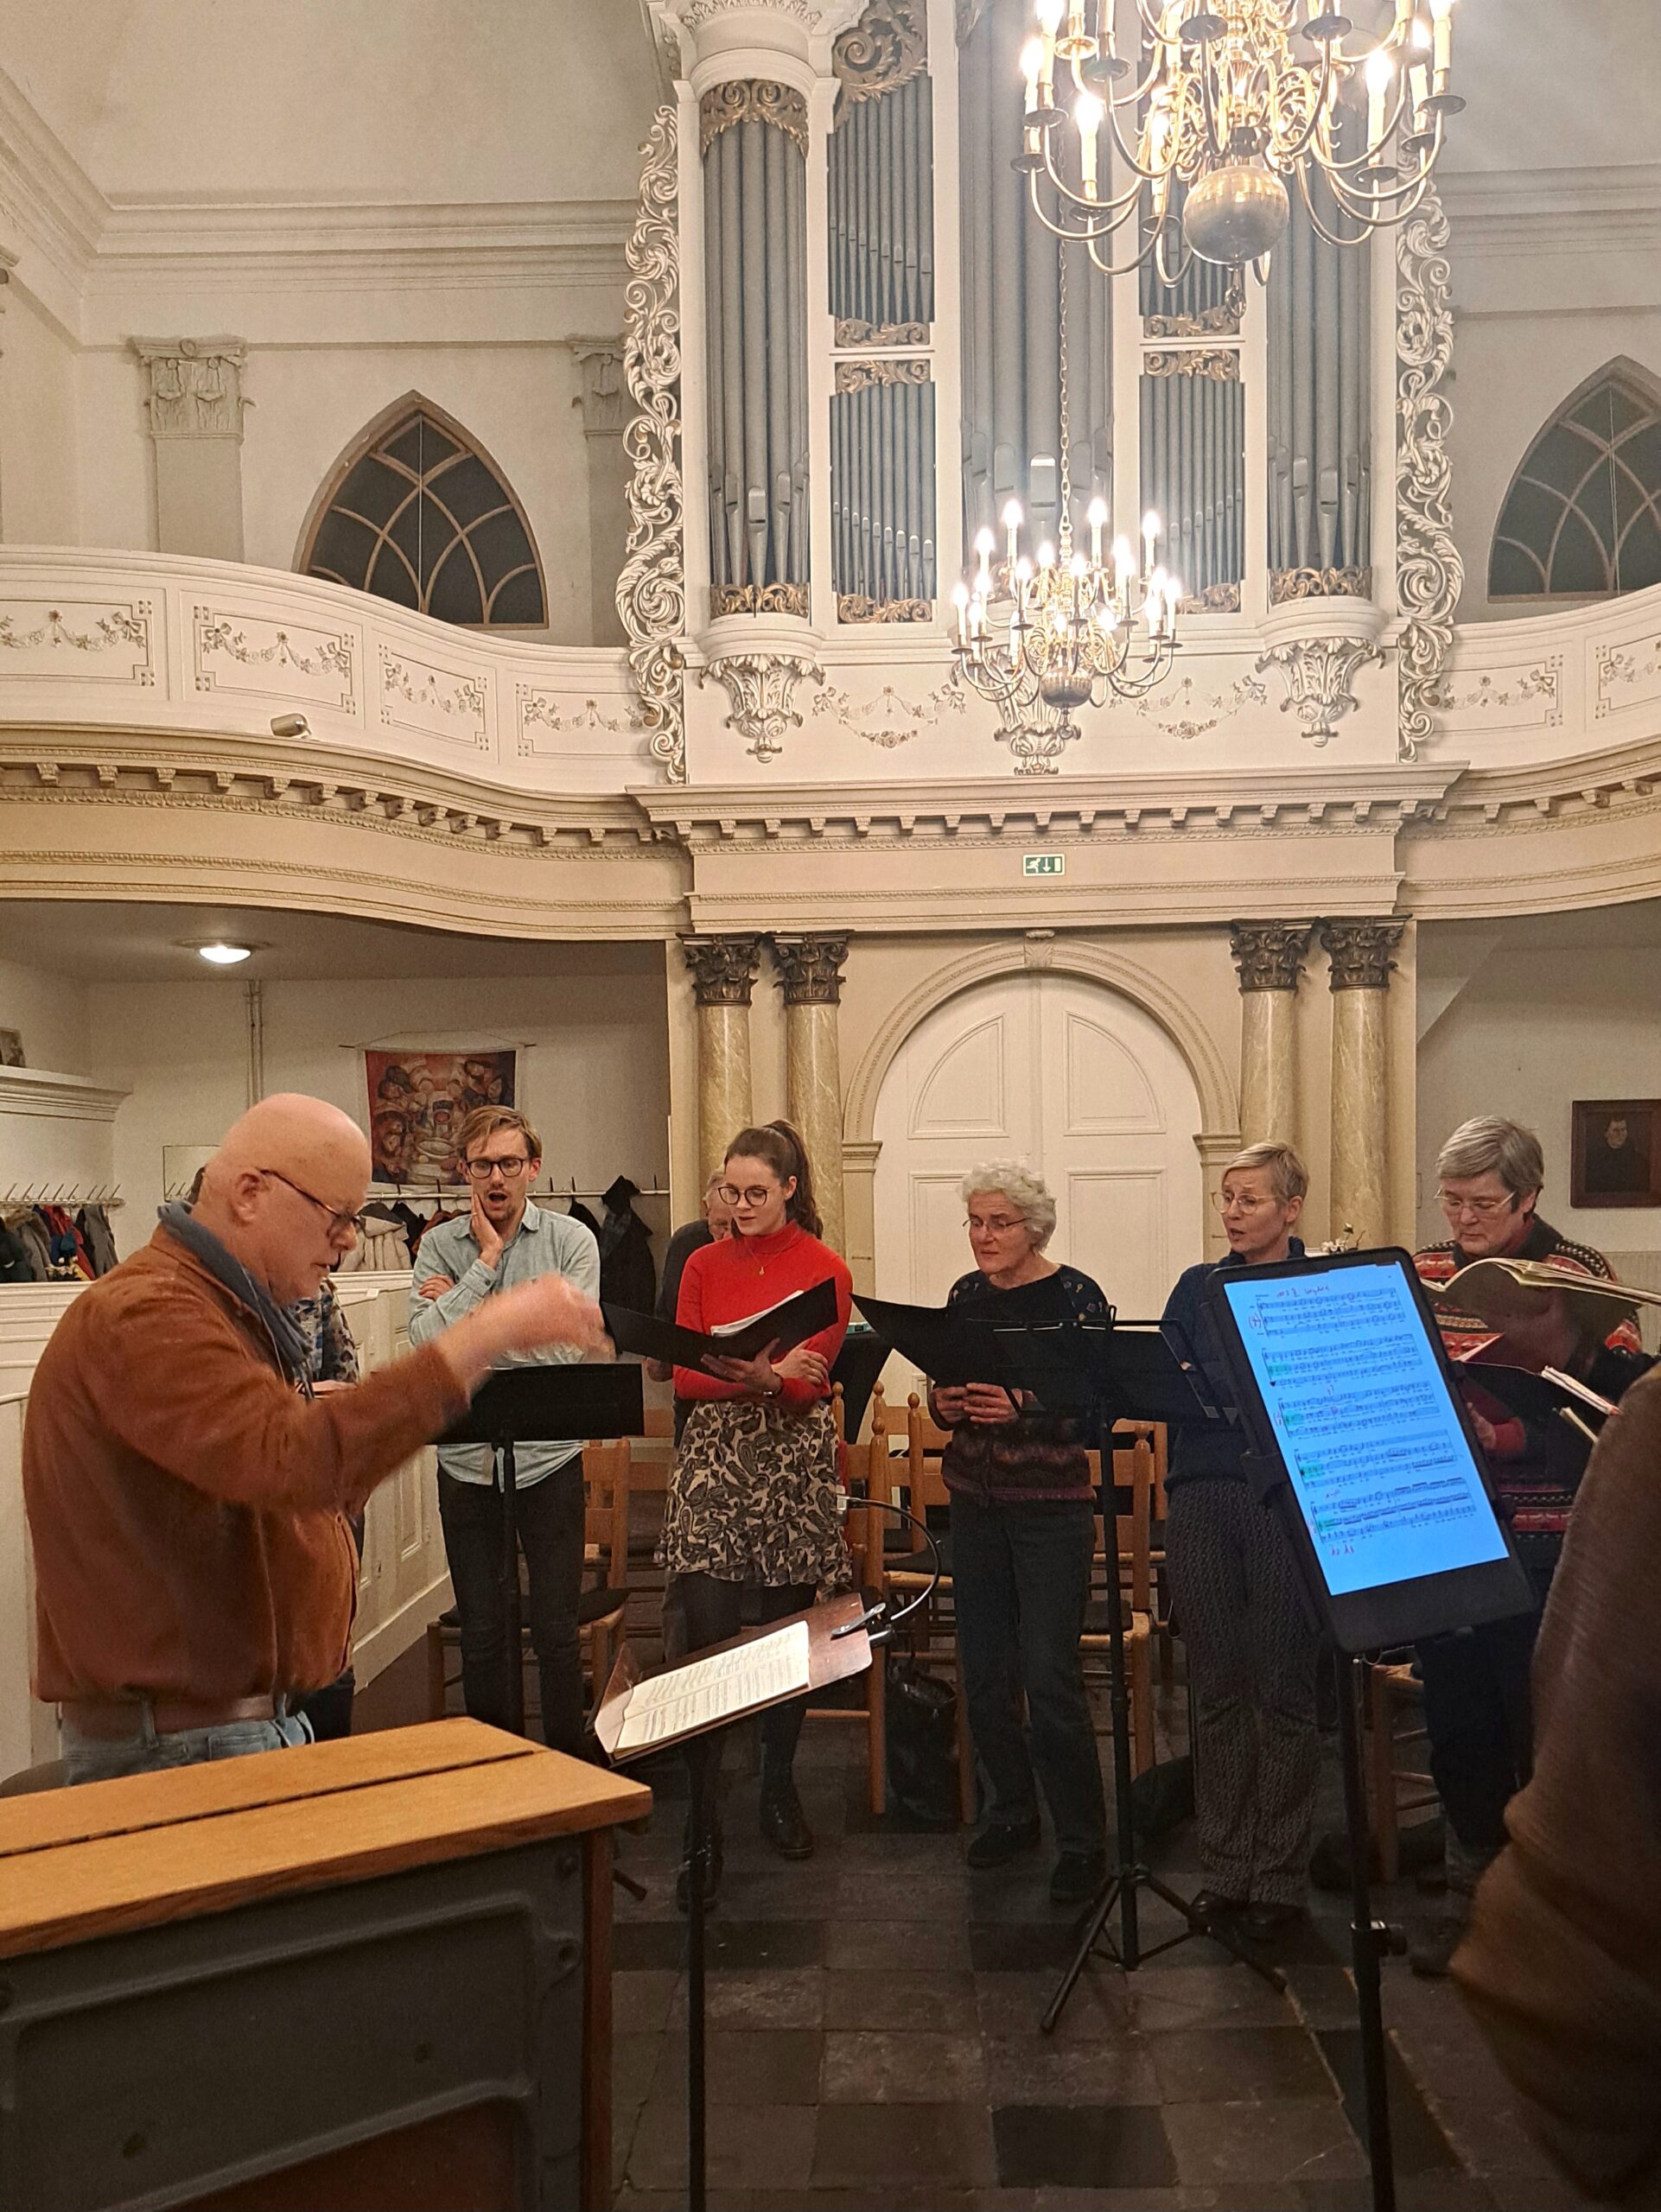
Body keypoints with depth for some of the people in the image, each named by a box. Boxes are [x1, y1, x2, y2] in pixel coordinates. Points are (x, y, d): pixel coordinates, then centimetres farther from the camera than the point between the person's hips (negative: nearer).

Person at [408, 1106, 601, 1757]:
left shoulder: (571, 1241, -4)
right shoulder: (440, 1245, 0)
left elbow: (567, 1345, -16)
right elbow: (425, 1339, -15)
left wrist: (468, 1310, -12)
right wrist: (486, 1260, -14)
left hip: (549, 1458, -1)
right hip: (466, 1462, 2)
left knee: (557, 1630, 7)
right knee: (481, 1632, 13)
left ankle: (567, 1766, 23)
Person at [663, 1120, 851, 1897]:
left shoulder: (824, 1270, 1)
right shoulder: (704, 1265, 8)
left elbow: (810, 1385, -6)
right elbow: (683, 1376, 2)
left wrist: (763, 1379, -28)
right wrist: (754, 1377, -16)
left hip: (794, 1460, -1)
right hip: (714, 1458, 1)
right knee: (706, 1634, -9)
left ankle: (779, 1790, 28)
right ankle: (701, 1824, -2)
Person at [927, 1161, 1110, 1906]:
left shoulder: (1076, 1296, -9)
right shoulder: (965, 1294, 7)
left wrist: (1023, 1408, -26)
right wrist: (945, 1403, -8)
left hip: (1051, 1506, -5)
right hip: (974, 1501, 5)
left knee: (1049, 1677, -5)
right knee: (983, 1670, 10)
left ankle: (1082, 1841, 9)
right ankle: (1012, 1811, 28)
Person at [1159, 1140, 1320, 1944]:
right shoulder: (1198, 1286, 12)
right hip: (1203, 1497, 4)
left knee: (1282, 1690, 4)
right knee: (1216, 1689, 9)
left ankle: (1278, 1877, 16)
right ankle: (1225, 1868, 21)